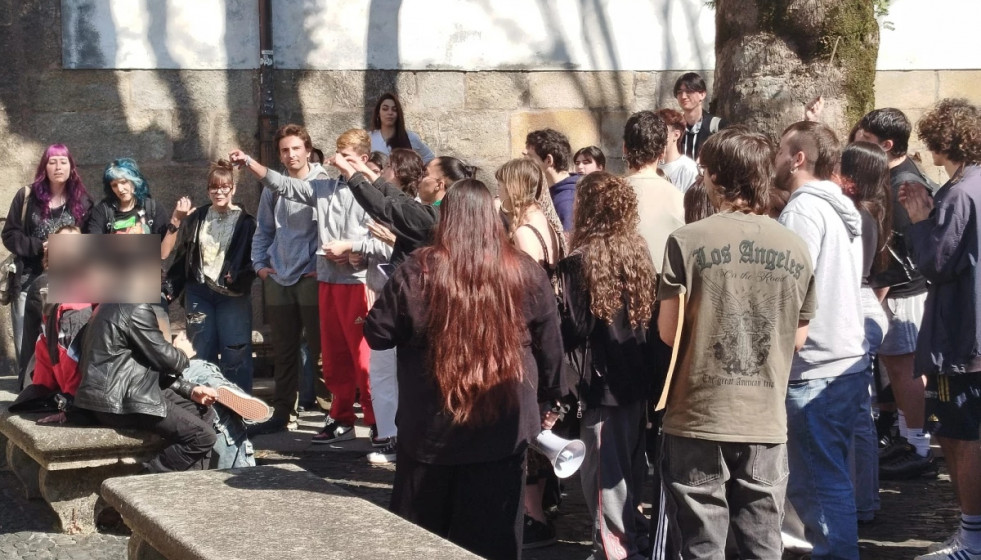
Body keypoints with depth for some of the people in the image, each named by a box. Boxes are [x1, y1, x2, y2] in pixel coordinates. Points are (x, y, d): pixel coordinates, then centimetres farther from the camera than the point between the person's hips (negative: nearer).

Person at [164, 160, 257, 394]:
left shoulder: (245, 222, -2)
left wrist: (238, 279, -20)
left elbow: (254, 260, -4)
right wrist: (170, 288, 6)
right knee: (202, 353, 7)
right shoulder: (196, 219, 9)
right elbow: (181, 258, 12)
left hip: (233, 296, -3)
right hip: (199, 293, 3)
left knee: (235, 353, -4)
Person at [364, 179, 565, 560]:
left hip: (432, 429, -1)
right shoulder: (525, 271, -3)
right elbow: (549, 344, 5)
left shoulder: (419, 271, -9)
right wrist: (549, 400, 18)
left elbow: (377, 335, -3)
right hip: (504, 429, 1)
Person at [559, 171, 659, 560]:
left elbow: (573, 330, -14)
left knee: (604, 469, 3)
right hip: (639, 377, 7)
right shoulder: (639, 253, 3)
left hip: (603, 381, -7)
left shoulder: (580, 261, -15)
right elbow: (652, 316, 10)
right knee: (631, 464, 18)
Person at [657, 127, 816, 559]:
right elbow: (798, 337, 9)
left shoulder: (688, 241, -9)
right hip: (766, 419, 3)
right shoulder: (795, 248, 2)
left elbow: (669, 332, -8)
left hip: (699, 416, -3)